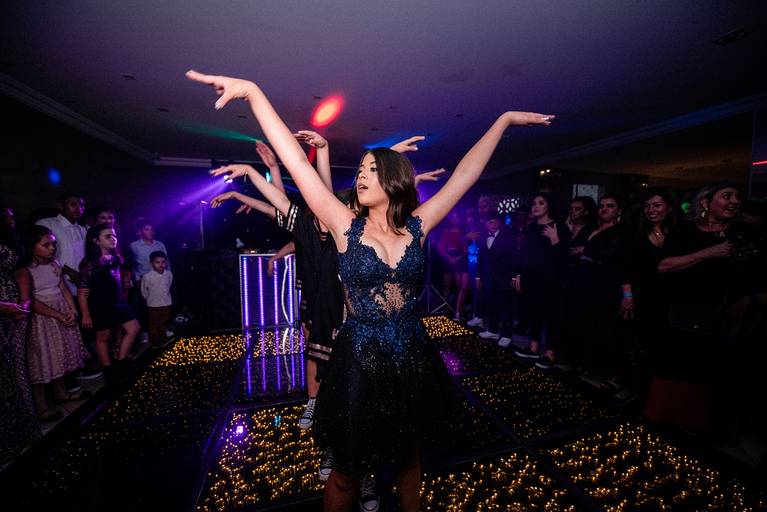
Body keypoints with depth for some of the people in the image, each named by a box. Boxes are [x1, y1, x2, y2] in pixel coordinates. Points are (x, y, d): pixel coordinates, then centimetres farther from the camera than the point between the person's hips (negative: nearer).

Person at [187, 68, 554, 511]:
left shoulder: (417, 226, -3)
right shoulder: (346, 225, -8)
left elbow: (466, 174, 0)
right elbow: (296, 161, -13)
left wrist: (503, 120, 4)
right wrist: (253, 92, -14)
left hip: (414, 361, 3)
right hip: (360, 362, -2)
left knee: (409, 459, 27)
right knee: (347, 475, 19)